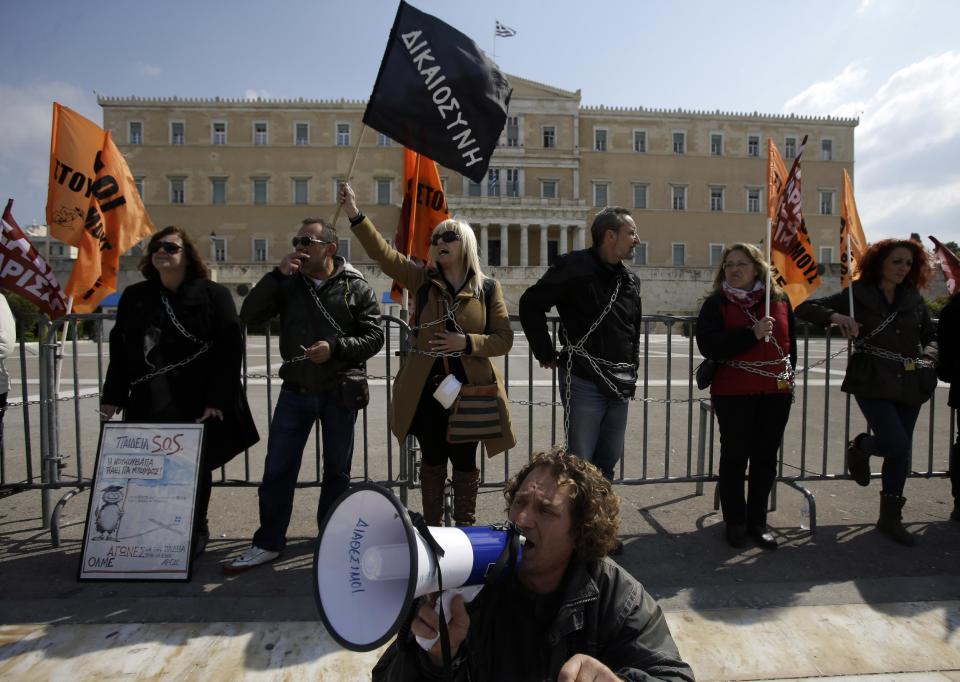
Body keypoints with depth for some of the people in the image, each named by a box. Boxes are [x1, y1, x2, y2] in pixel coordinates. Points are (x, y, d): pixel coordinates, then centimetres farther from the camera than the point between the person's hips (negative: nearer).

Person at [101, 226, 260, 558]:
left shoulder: (213, 294, -1)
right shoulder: (134, 296, 13)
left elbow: (229, 349, -8)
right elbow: (119, 351, 14)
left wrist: (217, 400, -15)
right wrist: (112, 397, 7)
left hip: (197, 406, -3)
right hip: (149, 405, 3)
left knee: (195, 472, 7)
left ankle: (195, 532, 25)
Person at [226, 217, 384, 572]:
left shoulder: (356, 287, -4)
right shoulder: (288, 283, 4)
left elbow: (374, 337, -6)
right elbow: (249, 315, -5)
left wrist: (335, 347, -21)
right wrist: (277, 274, -14)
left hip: (340, 393, -2)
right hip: (296, 390, 2)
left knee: (337, 471, 12)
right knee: (277, 470, 6)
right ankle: (268, 542, 22)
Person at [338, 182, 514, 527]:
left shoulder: (488, 287, -1)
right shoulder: (423, 279, 3)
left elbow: (504, 340, -3)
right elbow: (383, 253, -10)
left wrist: (467, 342, -18)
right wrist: (355, 215, -20)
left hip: (469, 389, -1)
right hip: (426, 388, 2)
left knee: (464, 462, 11)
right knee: (432, 461, 13)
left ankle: (465, 529, 29)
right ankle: (431, 530, 29)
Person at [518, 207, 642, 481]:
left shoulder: (630, 280, 14)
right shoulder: (574, 267, -10)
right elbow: (530, 305, -10)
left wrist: (632, 371, 17)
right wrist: (546, 355, -9)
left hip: (620, 387, 7)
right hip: (584, 383, -7)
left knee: (608, 462, 15)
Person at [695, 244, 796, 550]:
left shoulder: (780, 300, 8)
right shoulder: (716, 304, -2)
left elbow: (790, 340, 18)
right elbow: (708, 345, -15)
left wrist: (787, 374, 12)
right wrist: (752, 334, -20)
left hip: (776, 391, 3)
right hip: (733, 392, -3)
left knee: (765, 456, 9)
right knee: (735, 455, 4)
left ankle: (758, 521, 22)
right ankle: (735, 521, 17)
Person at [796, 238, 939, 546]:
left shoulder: (913, 299, 10)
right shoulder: (857, 295, -2)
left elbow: (932, 335, 18)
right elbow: (804, 308, -6)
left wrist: (928, 357, -3)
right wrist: (834, 316, -24)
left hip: (910, 384, 5)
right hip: (872, 382, -5)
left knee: (901, 450, 8)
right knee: (895, 443, -19)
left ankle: (890, 518, 22)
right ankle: (859, 448, 18)